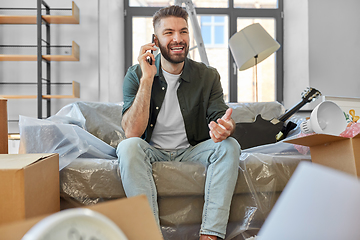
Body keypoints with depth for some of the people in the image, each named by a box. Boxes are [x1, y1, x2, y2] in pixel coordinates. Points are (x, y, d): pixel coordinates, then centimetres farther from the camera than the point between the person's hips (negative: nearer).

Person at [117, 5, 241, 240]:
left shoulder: (208, 76, -1)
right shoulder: (136, 75, -7)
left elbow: (220, 115, -10)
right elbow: (132, 132, -19)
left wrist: (226, 127, -36)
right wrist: (147, 78, -25)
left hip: (192, 152, 2)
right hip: (152, 152, -1)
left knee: (229, 146, -24)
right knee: (128, 146, -31)